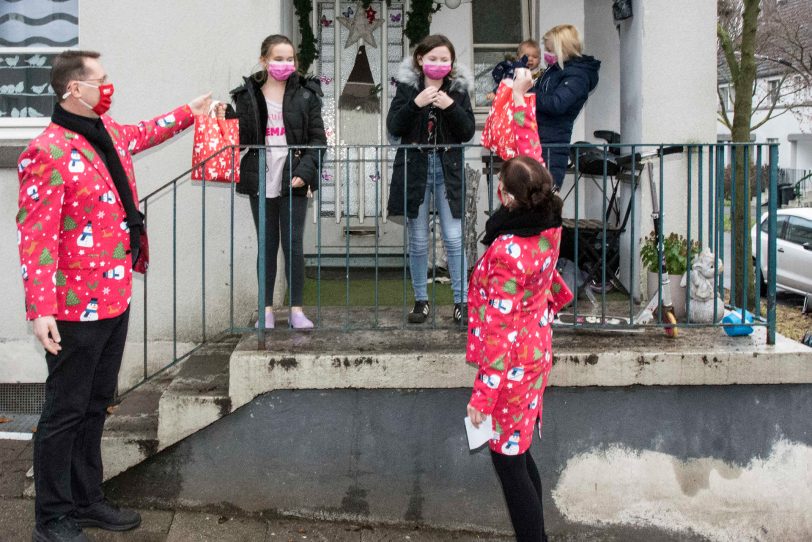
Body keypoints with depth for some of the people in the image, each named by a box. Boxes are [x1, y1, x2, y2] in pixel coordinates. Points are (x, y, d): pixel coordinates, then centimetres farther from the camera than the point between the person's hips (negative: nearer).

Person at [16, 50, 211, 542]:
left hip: (115, 297, 9)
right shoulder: (48, 152, -18)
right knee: (66, 412, 2)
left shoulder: (108, 132, 10)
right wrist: (41, 309, -25)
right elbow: (35, 235, -21)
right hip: (76, 307, -9)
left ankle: (88, 501, 31)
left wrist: (189, 113, 45)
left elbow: (143, 134, 35)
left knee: (96, 406, 18)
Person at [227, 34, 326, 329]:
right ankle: (267, 309, 16)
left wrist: (305, 172, -11)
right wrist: (227, 119, -14)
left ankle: (296, 309, 9)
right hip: (261, 180, 1)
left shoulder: (306, 94, 2)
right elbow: (242, 138, 5)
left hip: (294, 181, -1)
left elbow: (318, 139, 0)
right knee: (267, 245, 8)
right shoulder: (248, 95, 4)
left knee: (293, 245, 0)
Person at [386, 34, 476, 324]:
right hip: (414, 168, 0)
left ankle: (461, 301, 5)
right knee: (418, 241, 7)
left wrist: (450, 106, -17)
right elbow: (394, 127, -8)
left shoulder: (458, 89, 3)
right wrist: (416, 103, -21)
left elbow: (468, 132, -2)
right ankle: (421, 301, 18)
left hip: (448, 169, 0)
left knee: (454, 238, -4)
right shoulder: (407, 87, 1)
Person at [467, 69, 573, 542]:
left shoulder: (508, 252, -27)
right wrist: (521, 96, 19)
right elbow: (530, 153, 9)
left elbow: (501, 332, -25)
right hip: (536, 355, 8)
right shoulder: (550, 223, -7)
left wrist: (482, 397, -19)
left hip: (512, 367, -8)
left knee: (508, 459, 3)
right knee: (519, 453, 20)